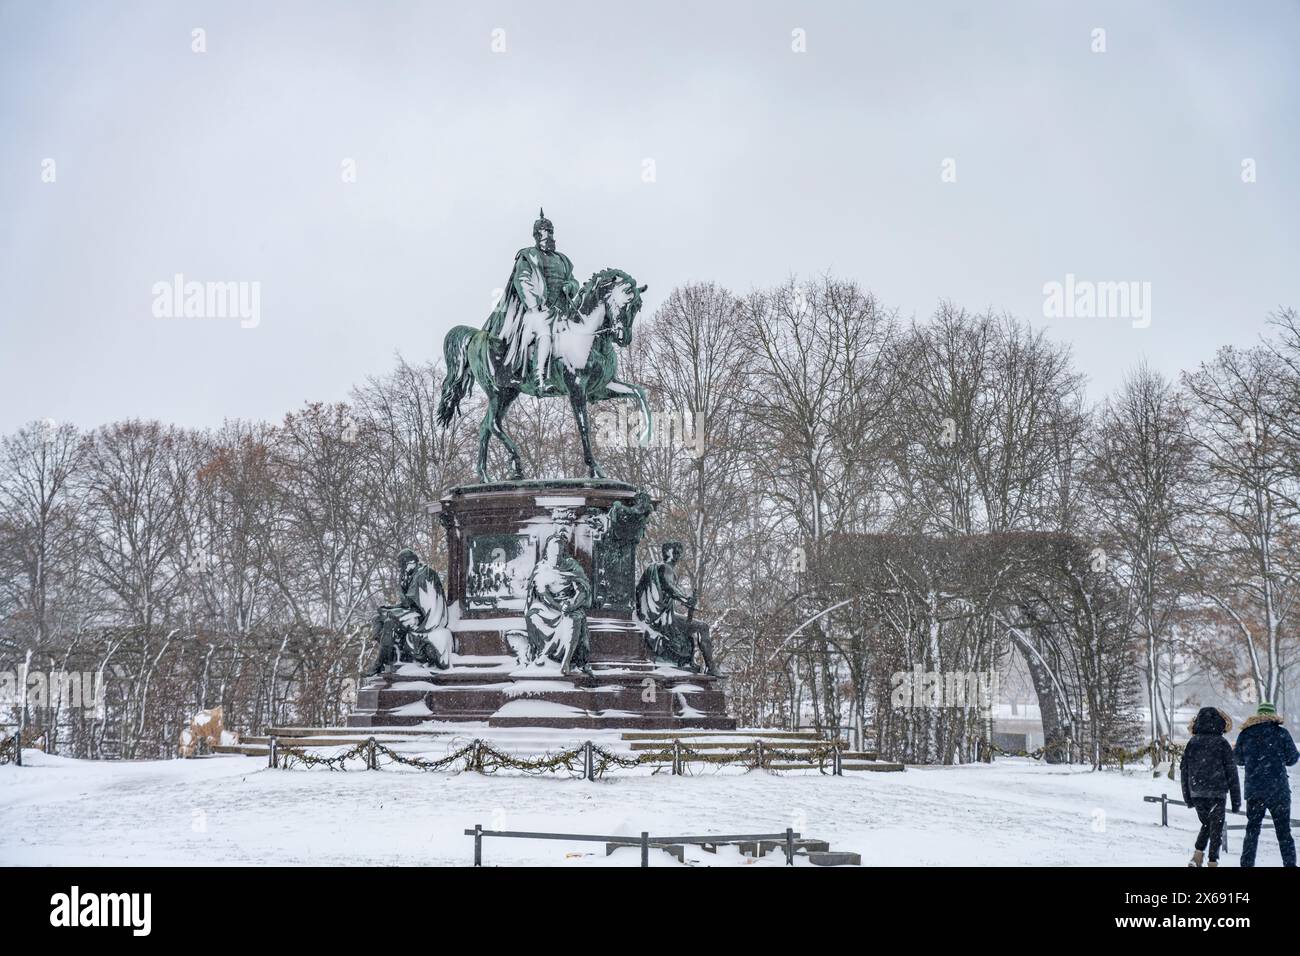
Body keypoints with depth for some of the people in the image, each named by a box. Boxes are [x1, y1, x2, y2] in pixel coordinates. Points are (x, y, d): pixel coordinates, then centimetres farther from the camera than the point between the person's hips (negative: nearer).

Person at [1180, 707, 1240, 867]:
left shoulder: (1192, 743, 4)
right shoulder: (1222, 743, -5)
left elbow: (1185, 771, 8)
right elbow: (1231, 772, -4)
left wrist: (1187, 797, 18)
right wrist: (1236, 799, 1)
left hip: (1196, 793, 3)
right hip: (1217, 793, -3)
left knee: (1206, 824, 20)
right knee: (1216, 829, 6)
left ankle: (1197, 855, 5)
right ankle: (1212, 862, 4)